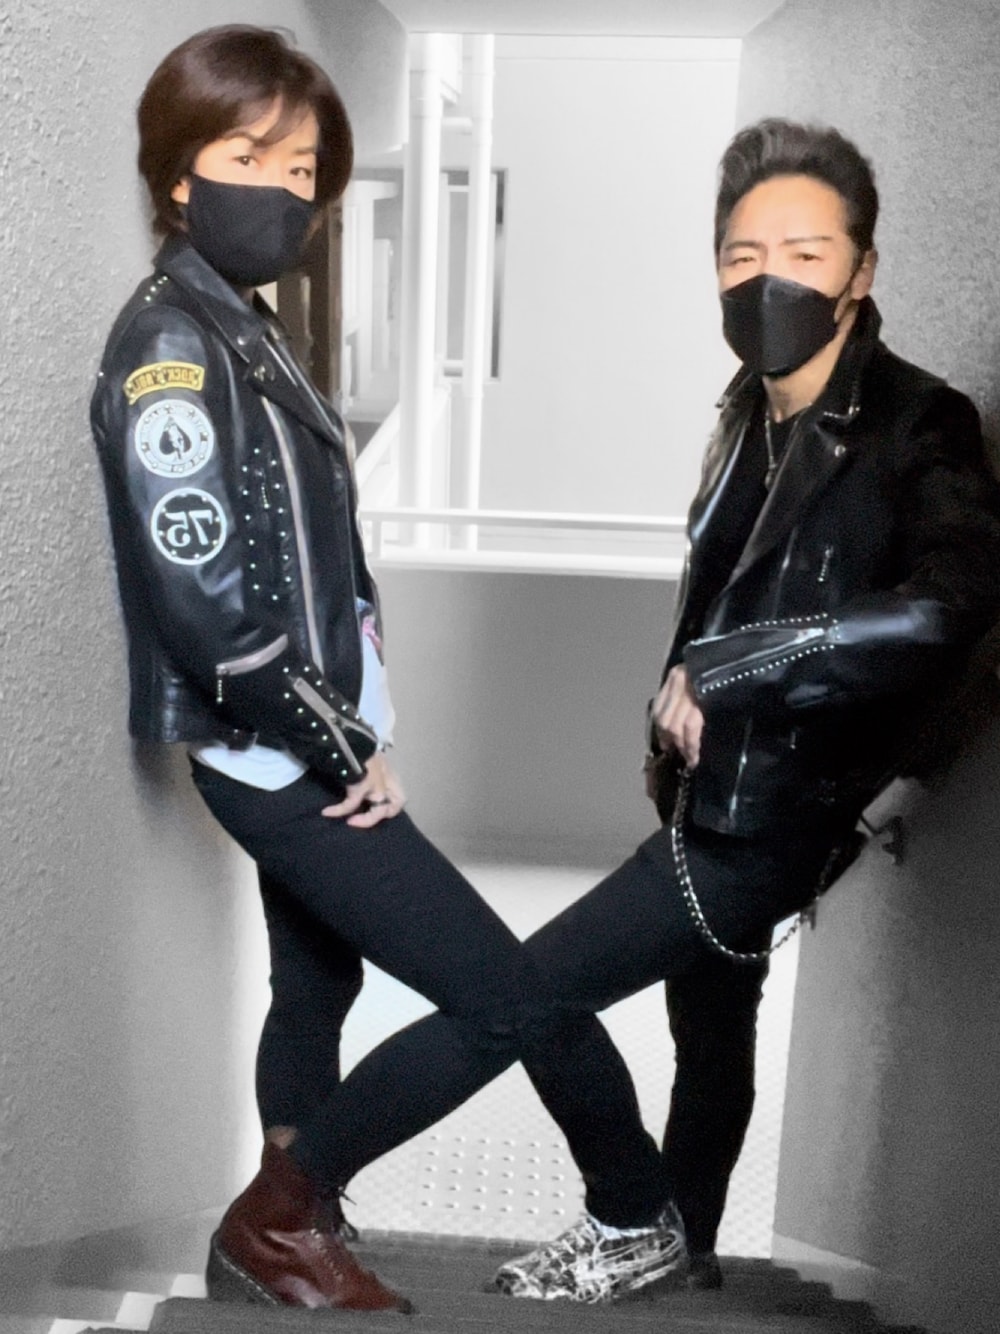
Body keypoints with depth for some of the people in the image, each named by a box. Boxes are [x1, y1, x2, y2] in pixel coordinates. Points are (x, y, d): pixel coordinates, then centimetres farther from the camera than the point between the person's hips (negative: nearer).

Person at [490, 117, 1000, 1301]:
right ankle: (680, 1253, 43)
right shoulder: (753, 410, 3)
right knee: (712, 1032, 22)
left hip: (773, 815, -8)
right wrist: (681, 719, 5)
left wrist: (720, 671, -33)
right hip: (716, 797, 8)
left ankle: (633, 1225, 19)